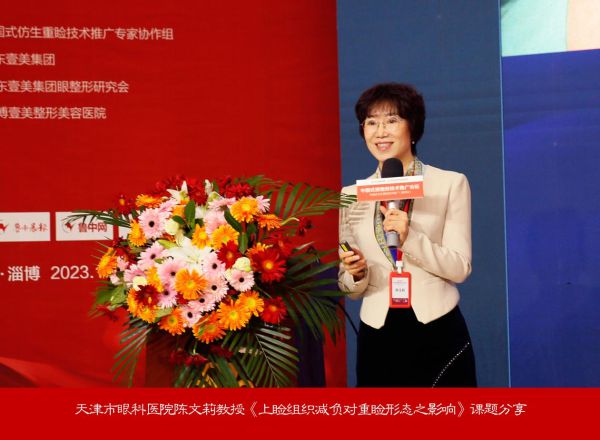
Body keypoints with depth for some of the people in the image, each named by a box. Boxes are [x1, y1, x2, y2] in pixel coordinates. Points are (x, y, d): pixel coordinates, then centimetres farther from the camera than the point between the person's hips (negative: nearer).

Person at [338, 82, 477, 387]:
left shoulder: (451, 184, -1)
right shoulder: (351, 196, 6)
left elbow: (460, 268, -7)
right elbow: (350, 288, 8)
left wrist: (410, 238, -21)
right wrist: (357, 274, -15)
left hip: (439, 336, -2)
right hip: (378, 339, 2)